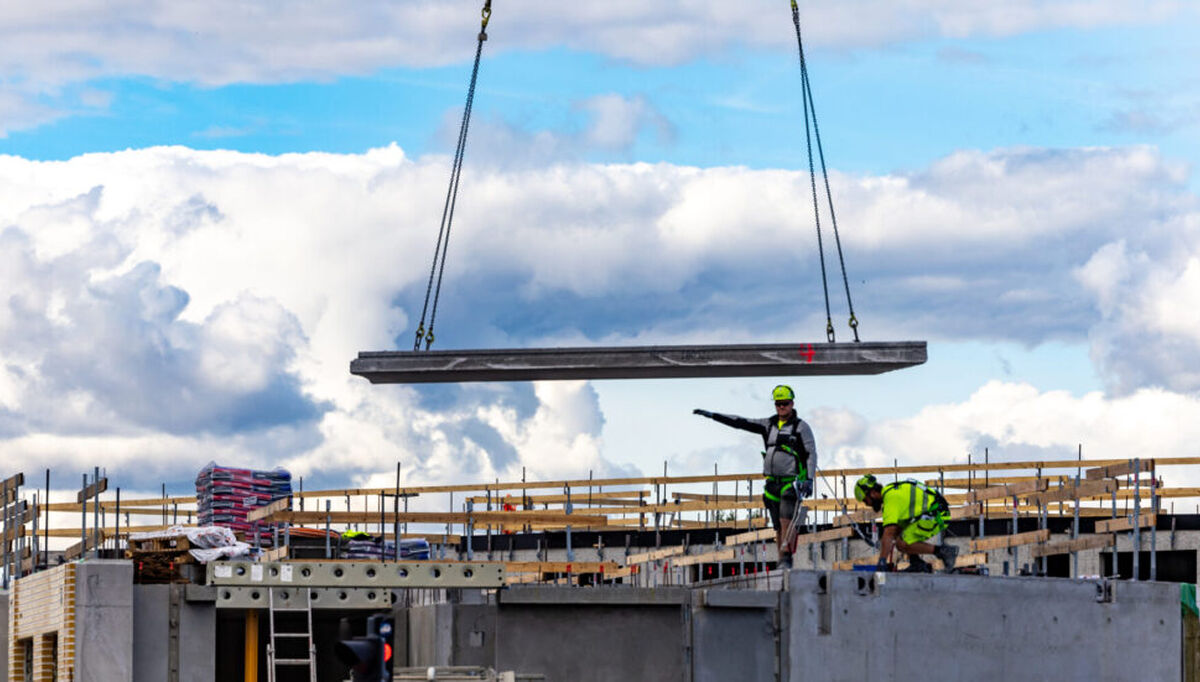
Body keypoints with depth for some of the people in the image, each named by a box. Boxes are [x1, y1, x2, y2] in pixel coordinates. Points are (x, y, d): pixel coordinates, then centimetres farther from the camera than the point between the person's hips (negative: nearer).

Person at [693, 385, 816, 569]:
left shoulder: (801, 427, 0)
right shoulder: (769, 425, 14)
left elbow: (811, 453, -2)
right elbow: (741, 423, 12)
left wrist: (809, 479, -13)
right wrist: (712, 415, 7)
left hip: (792, 482, -5)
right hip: (772, 483, 5)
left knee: (786, 520, -21)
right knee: (778, 527, 3)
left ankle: (786, 559, -23)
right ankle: (781, 564, 4)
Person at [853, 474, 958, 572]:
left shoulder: (891, 498, -16)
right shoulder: (892, 492, 16)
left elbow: (889, 533, -25)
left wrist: (882, 562, -26)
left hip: (936, 516, -10)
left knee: (902, 544, -14)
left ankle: (942, 551, -11)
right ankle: (916, 563, 9)